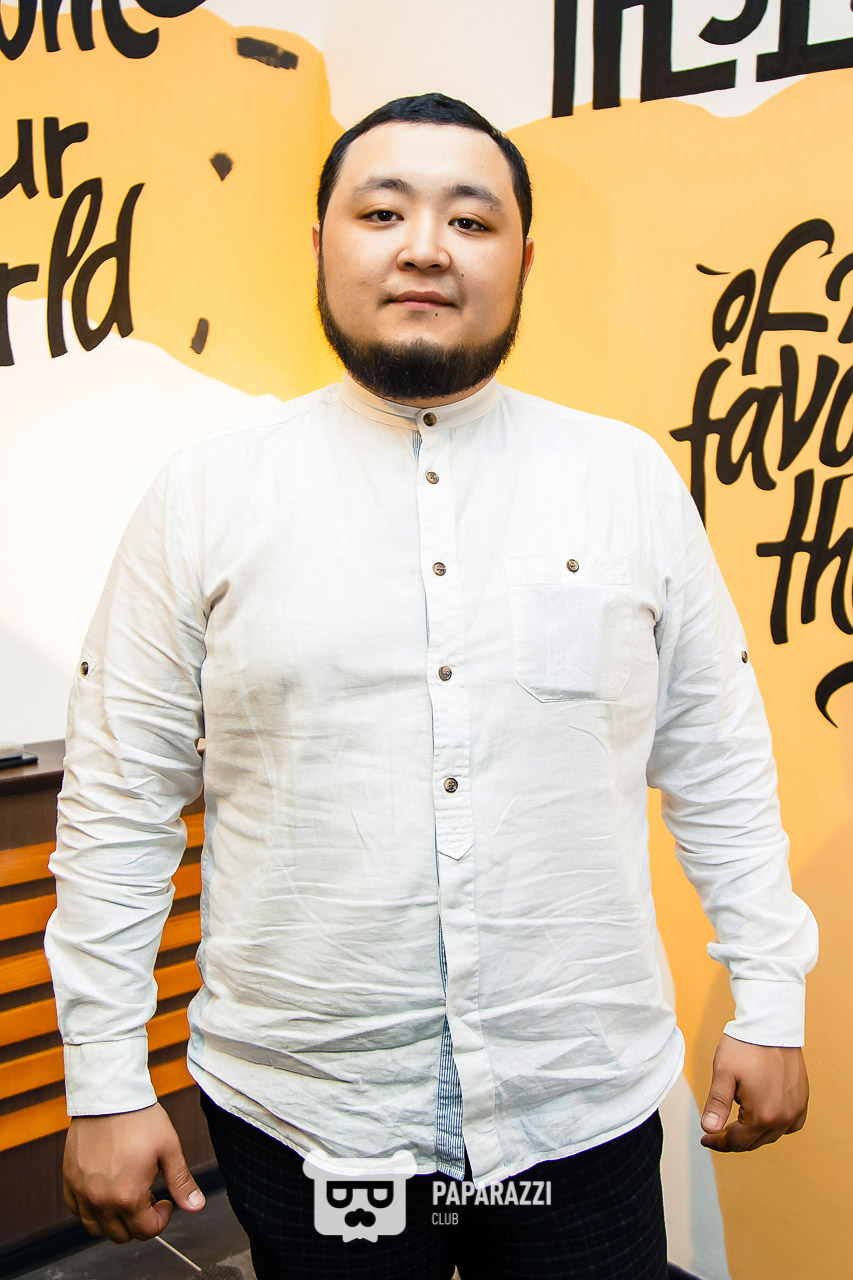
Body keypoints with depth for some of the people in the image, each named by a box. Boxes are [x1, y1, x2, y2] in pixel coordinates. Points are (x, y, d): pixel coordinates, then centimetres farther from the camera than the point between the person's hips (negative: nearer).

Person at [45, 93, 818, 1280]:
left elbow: (719, 765, 5)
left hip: (587, 1107, 1)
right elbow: (120, 800, -2)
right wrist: (105, 1084, -2)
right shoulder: (206, 494, -4)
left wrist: (770, 1004, 5)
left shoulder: (631, 479, 0)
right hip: (299, 1113, 0)